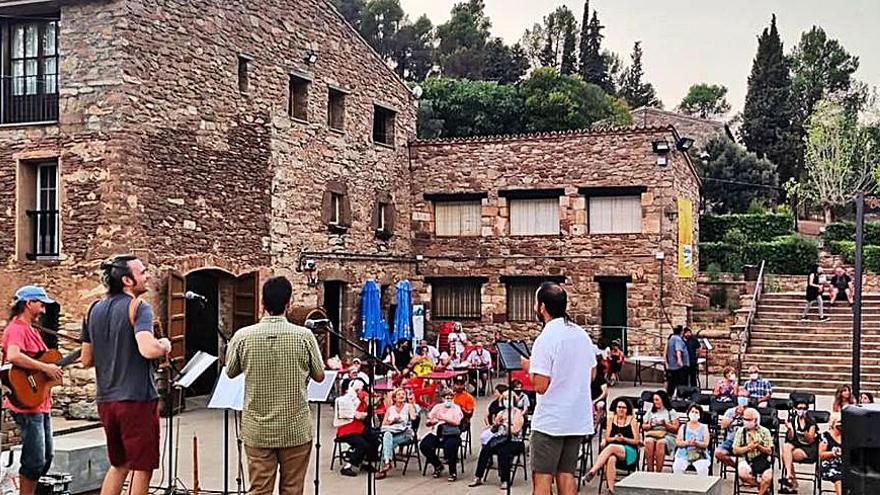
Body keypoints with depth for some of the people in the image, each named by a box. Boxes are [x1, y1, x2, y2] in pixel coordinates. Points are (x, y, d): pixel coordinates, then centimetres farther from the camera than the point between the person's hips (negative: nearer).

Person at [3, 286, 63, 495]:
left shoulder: (32, 330, 18)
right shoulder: (16, 328, -13)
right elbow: (13, 356, -31)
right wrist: (45, 367, -26)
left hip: (42, 403, 10)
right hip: (26, 404, -10)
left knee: (46, 457, 15)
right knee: (35, 460, -9)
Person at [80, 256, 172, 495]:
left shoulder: (94, 310, 10)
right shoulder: (138, 307, -12)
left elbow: (86, 360, 13)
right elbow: (148, 350, -28)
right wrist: (164, 346, -7)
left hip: (105, 400, 7)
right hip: (137, 399, -7)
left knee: (119, 465, 21)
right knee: (142, 468, 5)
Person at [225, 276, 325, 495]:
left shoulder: (243, 336, -8)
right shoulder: (304, 336, -10)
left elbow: (230, 372, 9)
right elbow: (319, 376, 2)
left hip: (257, 431, 1)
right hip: (296, 430, -1)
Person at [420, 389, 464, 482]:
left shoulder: (456, 408, 10)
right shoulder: (437, 407, 19)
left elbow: (457, 422, -7)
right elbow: (428, 423, 13)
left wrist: (444, 418, -12)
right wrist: (434, 421, -8)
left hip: (451, 434, -4)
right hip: (437, 433, 4)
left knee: (449, 446, -35)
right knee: (424, 445, -19)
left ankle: (453, 472, -15)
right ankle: (438, 465, 6)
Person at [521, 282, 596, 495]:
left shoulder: (545, 339, -16)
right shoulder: (582, 334, 6)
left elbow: (540, 385, -18)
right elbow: (592, 374, 15)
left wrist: (528, 366, -1)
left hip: (550, 421, -7)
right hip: (578, 420, 7)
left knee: (542, 478, 1)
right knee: (566, 474, 13)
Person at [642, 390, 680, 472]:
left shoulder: (671, 412, 11)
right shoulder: (650, 412, 23)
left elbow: (676, 429, 3)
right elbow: (643, 426, 19)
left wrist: (665, 424, -13)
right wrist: (649, 425, -2)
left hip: (667, 435, -3)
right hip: (652, 434, 3)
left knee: (660, 443, -38)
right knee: (649, 442, -35)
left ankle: (658, 471, -37)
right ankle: (650, 470, -35)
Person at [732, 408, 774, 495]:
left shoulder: (764, 431, 7)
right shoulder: (740, 432, 9)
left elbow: (769, 451, 2)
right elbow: (735, 450, 3)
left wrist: (758, 447, -17)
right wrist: (748, 447, -12)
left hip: (762, 461, -1)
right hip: (746, 459, 1)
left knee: (767, 478, -31)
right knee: (743, 475, -32)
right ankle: (764, 488, -6)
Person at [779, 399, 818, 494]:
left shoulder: (811, 421, -4)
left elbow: (811, 440, -7)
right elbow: (790, 438, -1)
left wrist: (806, 433, -27)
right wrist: (790, 429, -21)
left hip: (809, 449, -3)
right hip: (796, 445, 3)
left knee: (786, 456, -30)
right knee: (785, 446, -33)